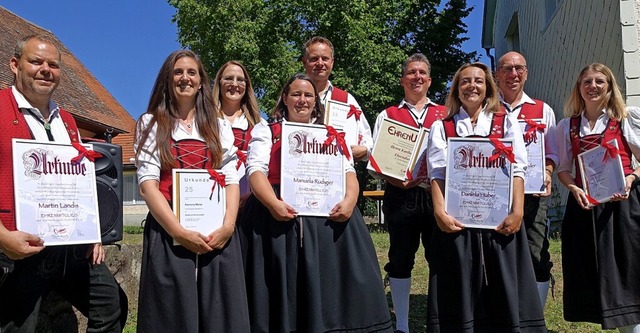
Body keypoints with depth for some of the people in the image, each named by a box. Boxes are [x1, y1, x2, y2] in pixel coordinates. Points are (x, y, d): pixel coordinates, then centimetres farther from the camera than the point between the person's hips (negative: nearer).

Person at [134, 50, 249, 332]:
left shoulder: (219, 127, 16)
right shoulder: (151, 123, 8)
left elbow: (231, 180, 8)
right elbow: (147, 183, -3)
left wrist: (228, 226, -10)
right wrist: (180, 232, -15)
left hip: (218, 236, 2)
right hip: (168, 235, -2)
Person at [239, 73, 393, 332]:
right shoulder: (265, 131, 13)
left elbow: (348, 171, 10)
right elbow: (256, 170, -2)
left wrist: (349, 200, -11)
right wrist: (273, 203, -20)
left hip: (328, 215, 2)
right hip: (279, 215, -2)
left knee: (329, 282, -2)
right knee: (284, 284, -2)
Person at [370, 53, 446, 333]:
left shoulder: (445, 114, 12)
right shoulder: (387, 116, 10)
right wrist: (396, 181, -14)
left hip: (439, 193, 1)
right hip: (400, 194, 0)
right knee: (401, 260, 6)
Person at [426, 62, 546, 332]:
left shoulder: (506, 123, 11)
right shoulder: (441, 128, 10)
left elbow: (517, 170, 2)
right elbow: (437, 174, -1)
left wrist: (517, 212, -10)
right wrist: (440, 212, -13)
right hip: (456, 219, 0)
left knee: (504, 291, 4)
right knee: (460, 292, 5)